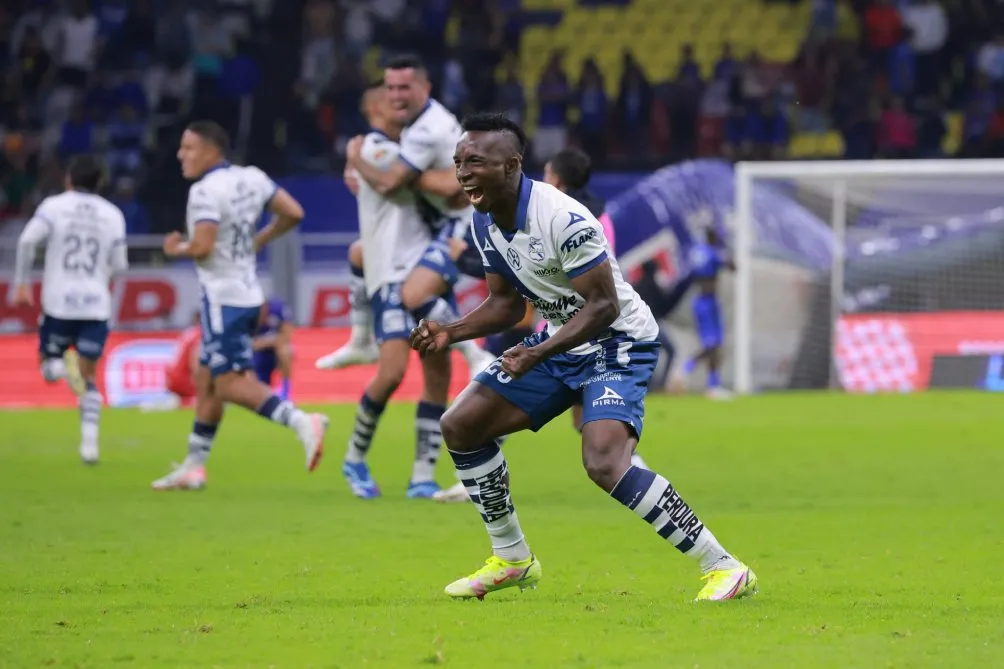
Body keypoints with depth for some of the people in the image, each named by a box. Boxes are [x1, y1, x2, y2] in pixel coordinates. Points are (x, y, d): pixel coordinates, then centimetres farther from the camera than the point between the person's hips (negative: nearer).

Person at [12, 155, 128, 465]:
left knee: (48, 362, 16)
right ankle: (89, 441, -3)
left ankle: (60, 366, -20)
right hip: (96, 305, 2)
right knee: (89, 376, 11)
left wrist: (22, 283, -5)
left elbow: (27, 240, -13)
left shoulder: (54, 206, 1)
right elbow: (119, 266, 6)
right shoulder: (113, 214, 7)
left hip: (58, 303, -2)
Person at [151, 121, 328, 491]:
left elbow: (202, 247, -25)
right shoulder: (251, 178, 7)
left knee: (231, 384, -10)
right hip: (248, 292, 9)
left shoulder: (205, 191, -17)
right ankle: (193, 467, 21)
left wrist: (176, 249, -5)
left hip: (224, 299, -9)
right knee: (206, 380, 16)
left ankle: (301, 422, -25)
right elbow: (293, 213, 10)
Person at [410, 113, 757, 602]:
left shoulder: (563, 220, -27)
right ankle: (512, 560, 21)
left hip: (617, 345, -9)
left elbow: (603, 305, -26)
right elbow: (506, 303, 11)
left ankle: (724, 569, -21)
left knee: (604, 464, -29)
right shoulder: (484, 222, 0)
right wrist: (450, 333, -5)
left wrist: (538, 354, -34)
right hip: (559, 344, 9)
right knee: (459, 425, 6)